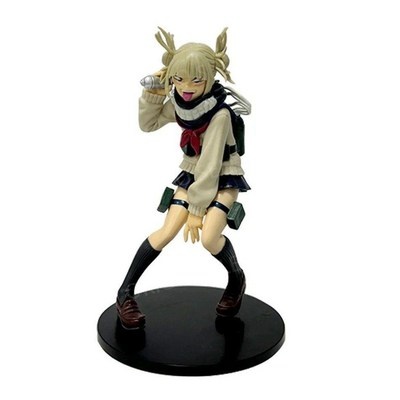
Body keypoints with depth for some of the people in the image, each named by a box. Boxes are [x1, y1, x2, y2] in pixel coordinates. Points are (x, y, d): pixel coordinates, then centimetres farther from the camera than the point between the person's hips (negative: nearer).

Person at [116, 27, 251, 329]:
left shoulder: (219, 113, -27)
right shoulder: (177, 101, -10)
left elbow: (210, 164, -26)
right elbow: (148, 124, 6)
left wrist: (197, 208, -22)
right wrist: (153, 94, -11)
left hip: (224, 176, -5)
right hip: (193, 172, 5)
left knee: (208, 236, -24)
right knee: (167, 232, -9)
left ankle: (236, 279, 8)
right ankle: (126, 292, 4)